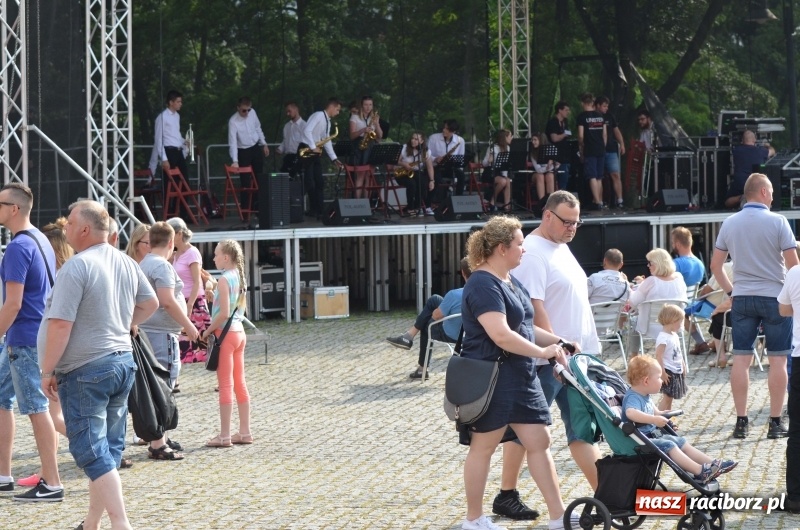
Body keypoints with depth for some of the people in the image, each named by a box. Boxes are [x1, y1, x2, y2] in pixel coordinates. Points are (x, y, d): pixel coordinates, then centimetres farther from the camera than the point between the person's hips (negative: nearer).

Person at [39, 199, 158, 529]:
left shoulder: (77, 266, -18)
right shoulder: (126, 263, 7)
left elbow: (60, 324, -20)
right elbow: (150, 303, 21)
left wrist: (48, 371, -12)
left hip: (85, 369, -8)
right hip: (123, 361, 8)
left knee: (92, 452, -5)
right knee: (109, 449, 14)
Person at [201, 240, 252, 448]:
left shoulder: (224, 280, -15)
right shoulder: (240, 278, 10)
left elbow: (224, 313, -21)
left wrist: (207, 331, -11)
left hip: (226, 332, -8)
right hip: (239, 331, 8)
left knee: (225, 385, -5)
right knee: (239, 384, 12)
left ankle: (224, 435, -2)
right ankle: (245, 432, 16)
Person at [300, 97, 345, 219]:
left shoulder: (327, 122, 17)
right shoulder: (318, 115, -12)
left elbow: (327, 141, 18)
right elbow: (307, 131, -23)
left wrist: (334, 159, 11)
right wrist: (313, 147, -23)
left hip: (315, 153, 9)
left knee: (319, 182, 4)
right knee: (309, 182, -8)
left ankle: (319, 210, 3)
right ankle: (313, 210, -5)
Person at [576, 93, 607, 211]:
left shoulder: (582, 117, -6)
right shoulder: (600, 116, 8)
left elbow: (581, 136, -8)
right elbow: (605, 134, 9)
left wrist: (581, 150, 4)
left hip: (589, 151, -5)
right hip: (601, 150, 5)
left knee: (592, 177, -7)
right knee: (599, 178, 13)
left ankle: (597, 202, -14)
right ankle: (600, 202, 16)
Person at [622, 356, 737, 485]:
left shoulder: (645, 396, 11)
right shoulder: (633, 397, -23)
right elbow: (631, 412, -47)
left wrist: (659, 414, 16)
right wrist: (654, 419, -52)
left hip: (653, 435, 11)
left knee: (682, 442, 8)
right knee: (669, 446, -24)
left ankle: (713, 463, 8)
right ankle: (700, 472, -30)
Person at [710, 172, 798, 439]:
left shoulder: (729, 223, 4)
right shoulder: (777, 222, -9)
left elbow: (715, 264, 7)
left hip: (742, 298, 4)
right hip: (774, 296, -3)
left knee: (741, 359, 4)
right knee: (778, 359, 3)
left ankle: (741, 421, 4)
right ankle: (775, 422, 3)